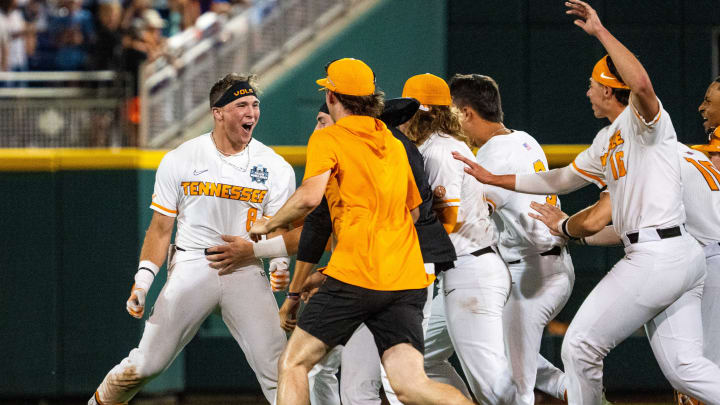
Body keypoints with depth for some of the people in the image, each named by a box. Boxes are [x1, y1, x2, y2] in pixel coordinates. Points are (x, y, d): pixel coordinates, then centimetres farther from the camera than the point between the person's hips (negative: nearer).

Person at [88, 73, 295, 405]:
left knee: (276, 367, -13)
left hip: (245, 271, 1)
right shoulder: (179, 161, 3)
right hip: (191, 265, -1)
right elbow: (161, 229, 7)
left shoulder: (276, 168, 4)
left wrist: (280, 265, -16)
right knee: (148, 363, -4)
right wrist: (142, 281, -5)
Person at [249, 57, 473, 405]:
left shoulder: (328, 138, 1)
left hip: (356, 275, -6)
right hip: (408, 279, 6)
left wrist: (267, 225, 1)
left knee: (293, 363, 8)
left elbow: (309, 197, -15)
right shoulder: (394, 145, 22)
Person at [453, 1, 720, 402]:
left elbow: (641, 83, -31)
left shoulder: (644, 120, -7)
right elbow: (562, 179, 35)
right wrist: (494, 179, 39)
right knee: (684, 367, 2)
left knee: (581, 347, -1)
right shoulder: (607, 142, 23)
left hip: (656, 256, -10)